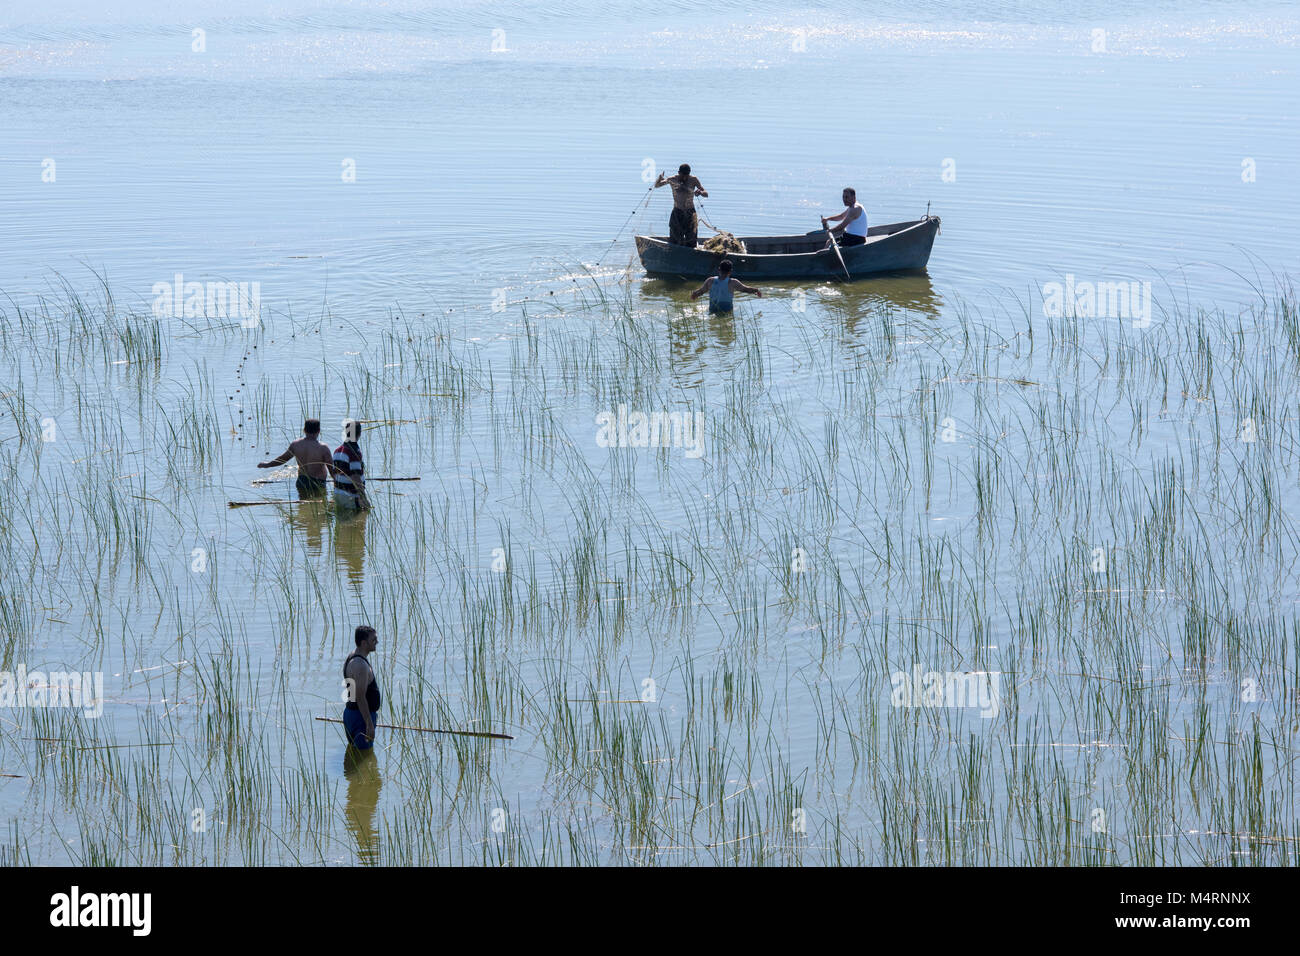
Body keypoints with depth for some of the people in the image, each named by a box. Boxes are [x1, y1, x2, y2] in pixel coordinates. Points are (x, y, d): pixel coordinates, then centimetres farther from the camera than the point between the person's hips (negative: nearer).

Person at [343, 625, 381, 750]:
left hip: (350, 712, 11)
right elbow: (360, 697, -26)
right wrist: (369, 724, -25)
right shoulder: (360, 665, -23)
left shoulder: (351, 658, 11)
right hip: (361, 716, -11)